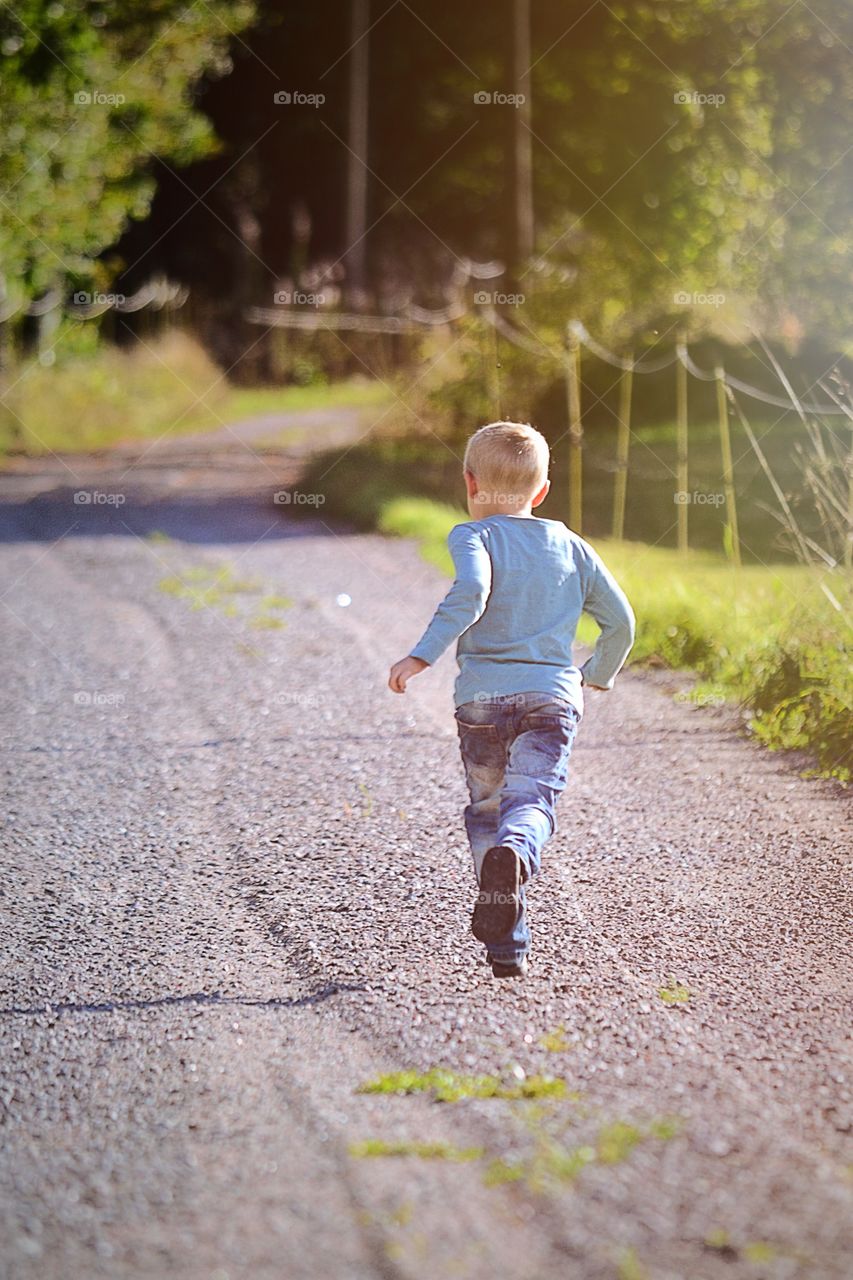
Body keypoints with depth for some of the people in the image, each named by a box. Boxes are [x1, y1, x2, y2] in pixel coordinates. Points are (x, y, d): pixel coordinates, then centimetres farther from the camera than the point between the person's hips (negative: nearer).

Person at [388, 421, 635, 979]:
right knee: (532, 798, -10)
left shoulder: (473, 536, 2)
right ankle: (514, 853, -47)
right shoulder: (571, 547, 15)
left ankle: (508, 944, 6)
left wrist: (423, 655, -20)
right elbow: (621, 621, 16)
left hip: (483, 695, -2)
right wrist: (596, 676, 32)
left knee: (487, 808, 11)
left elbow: (471, 592, -19)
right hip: (554, 693, 2)